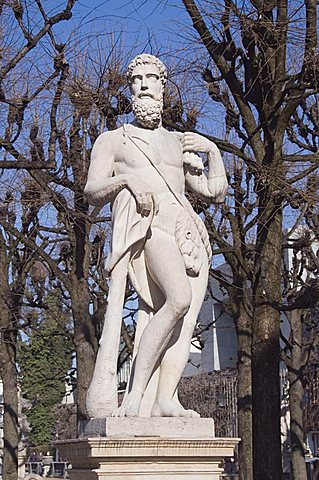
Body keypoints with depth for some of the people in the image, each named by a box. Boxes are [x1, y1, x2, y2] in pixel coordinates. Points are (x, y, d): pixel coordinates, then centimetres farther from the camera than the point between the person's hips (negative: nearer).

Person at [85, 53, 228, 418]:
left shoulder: (178, 143, 31)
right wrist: (127, 178, -12)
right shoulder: (111, 141, 21)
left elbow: (215, 193, 27)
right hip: (145, 224, -5)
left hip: (190, 233, 5)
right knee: (180, 297, -30)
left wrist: (213, 151, 14)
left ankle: (165, 400, -24)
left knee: (186, 322, -15)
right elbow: (92, 192, 6)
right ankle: (134, 394, -29)